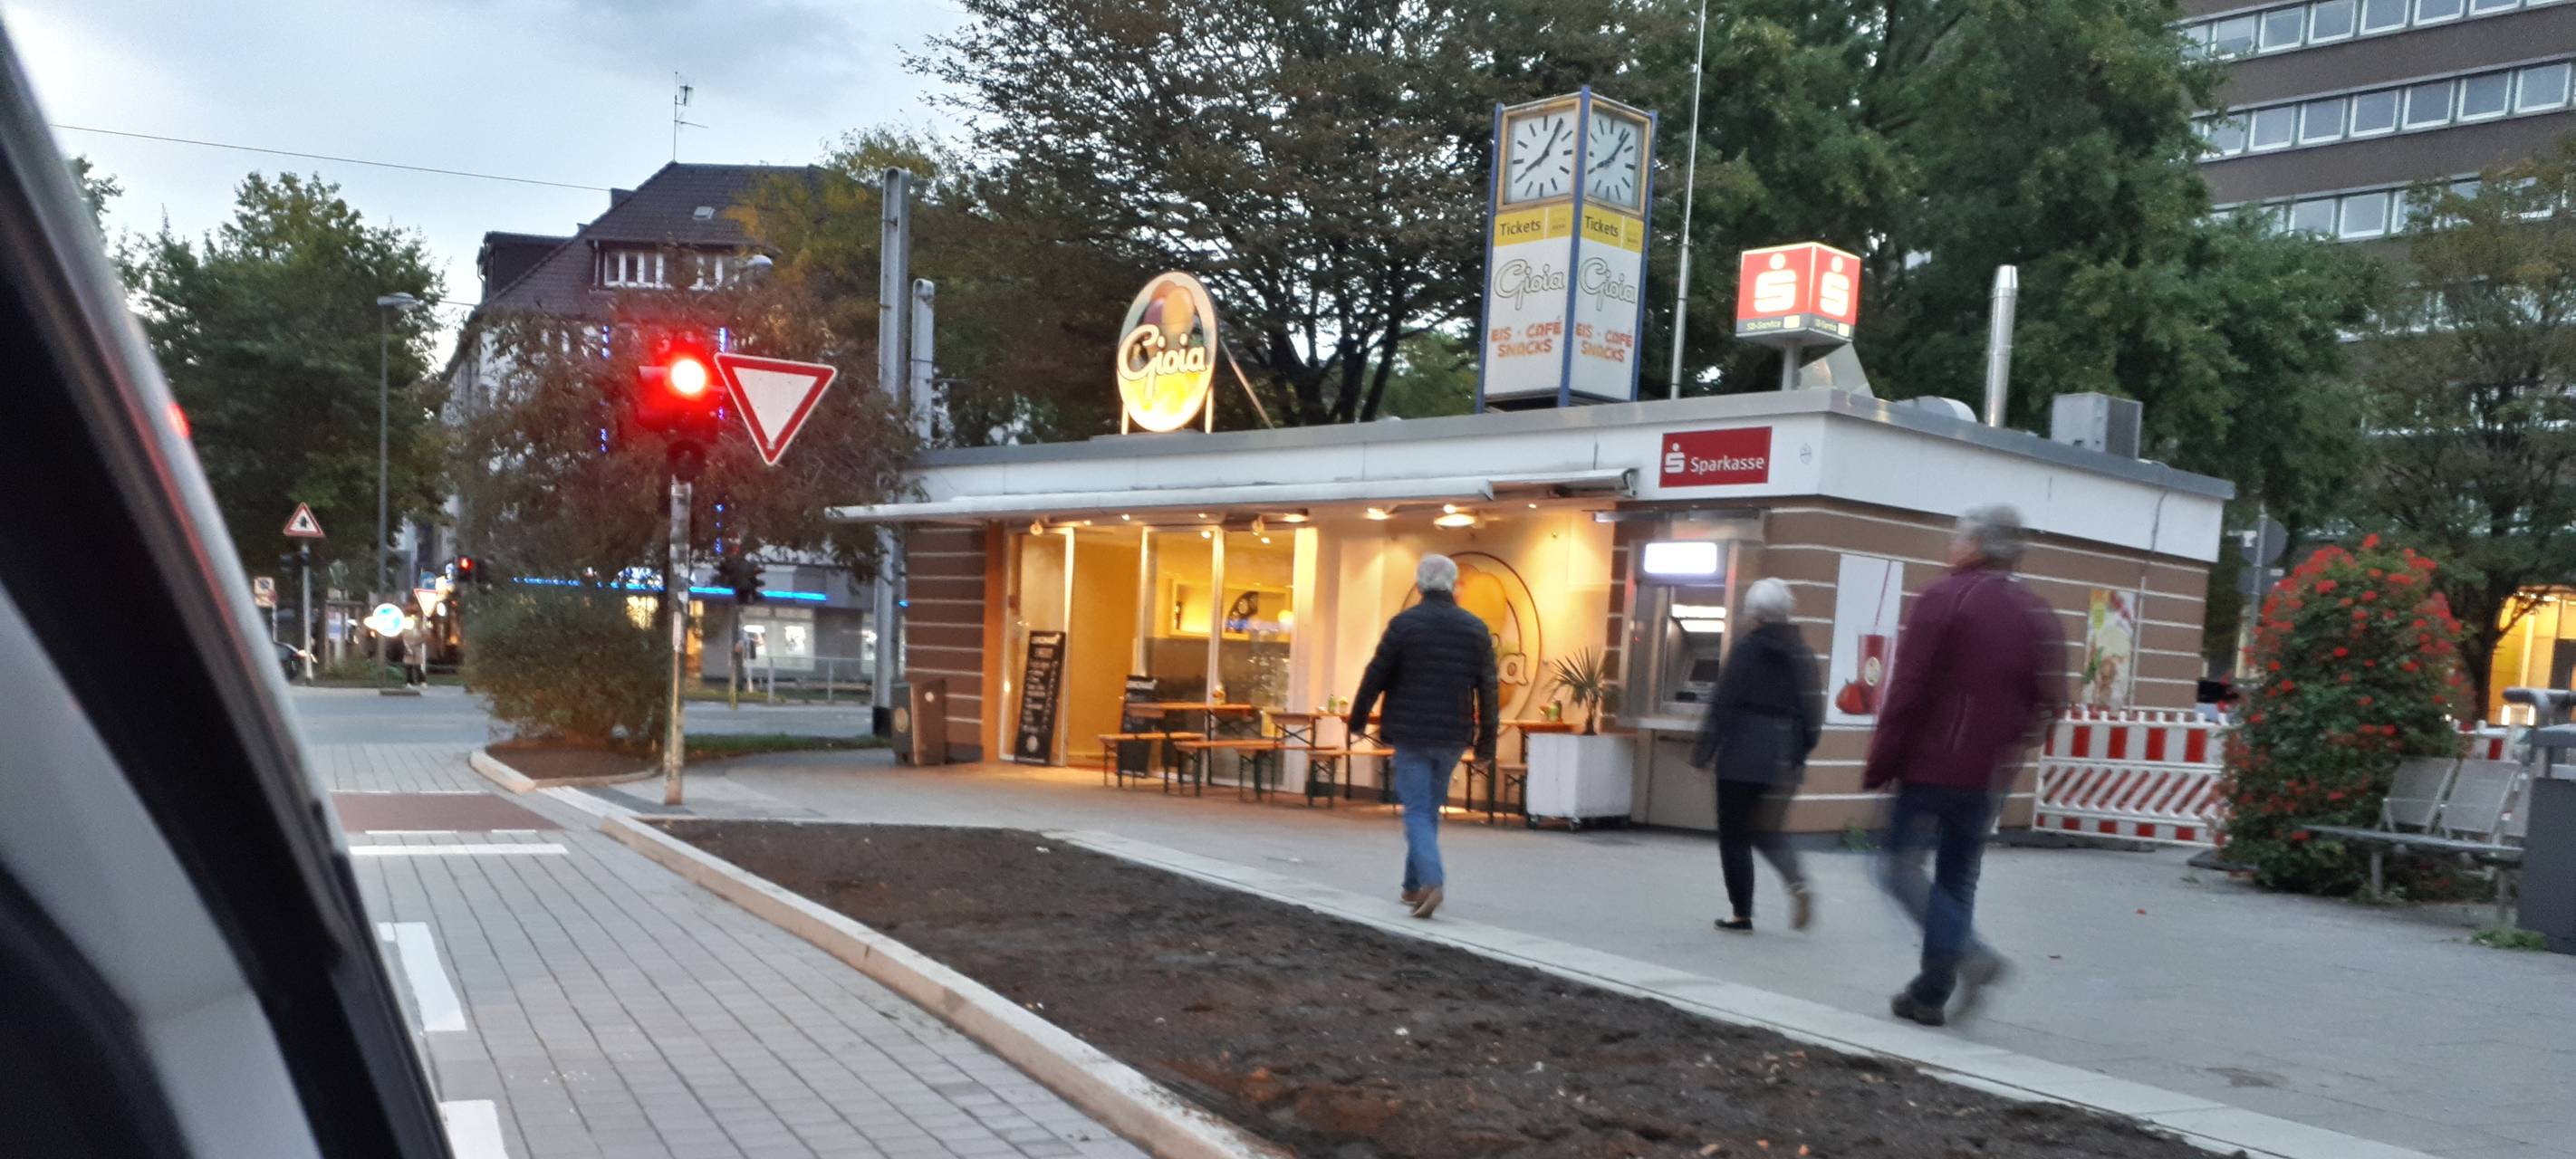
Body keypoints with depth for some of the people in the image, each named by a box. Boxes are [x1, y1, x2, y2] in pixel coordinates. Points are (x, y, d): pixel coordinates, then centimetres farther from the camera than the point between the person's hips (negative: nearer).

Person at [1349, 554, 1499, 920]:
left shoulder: (1404, 623, -7)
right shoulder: (1475, 628, 2)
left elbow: (1375, 677, -4)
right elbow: (1489, 690, 3)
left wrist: (1358, 719, 10)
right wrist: (1486, 742, 9)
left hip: (1411, 734, -3)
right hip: (1452, 736, 3)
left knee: (1417, 811, -1)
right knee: (1430, 809, 16)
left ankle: (1432, 881, -20)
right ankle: (1413, 886, 22)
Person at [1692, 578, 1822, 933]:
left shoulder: (1747, 650, -7)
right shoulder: (1802, 655, 7)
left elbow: (1722, 705, -9)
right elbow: (1813, 715, 7)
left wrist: (1704, 752, -3)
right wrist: (1799, 754, 16)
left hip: (1742, 757, -5)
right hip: (1784, 762, 5)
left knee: (1734, 835, 6)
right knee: (1767, 830, 19)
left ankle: (1742, 915, 5)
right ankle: (1797, 882, -8)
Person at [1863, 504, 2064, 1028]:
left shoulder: (1942, 599, -9)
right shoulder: (2037, 616, 8)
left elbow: (1908, 692, -13)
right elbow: (2049, 700, 8)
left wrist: (1879, 764, -8)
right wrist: (2006, 751, 18)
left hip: (1929, 767, -6)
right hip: (1989, 776, 6)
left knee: (1903, 864, 3)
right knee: (1956, 881, 12)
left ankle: (1969, 954, -16)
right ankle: (1930, 994, 15)